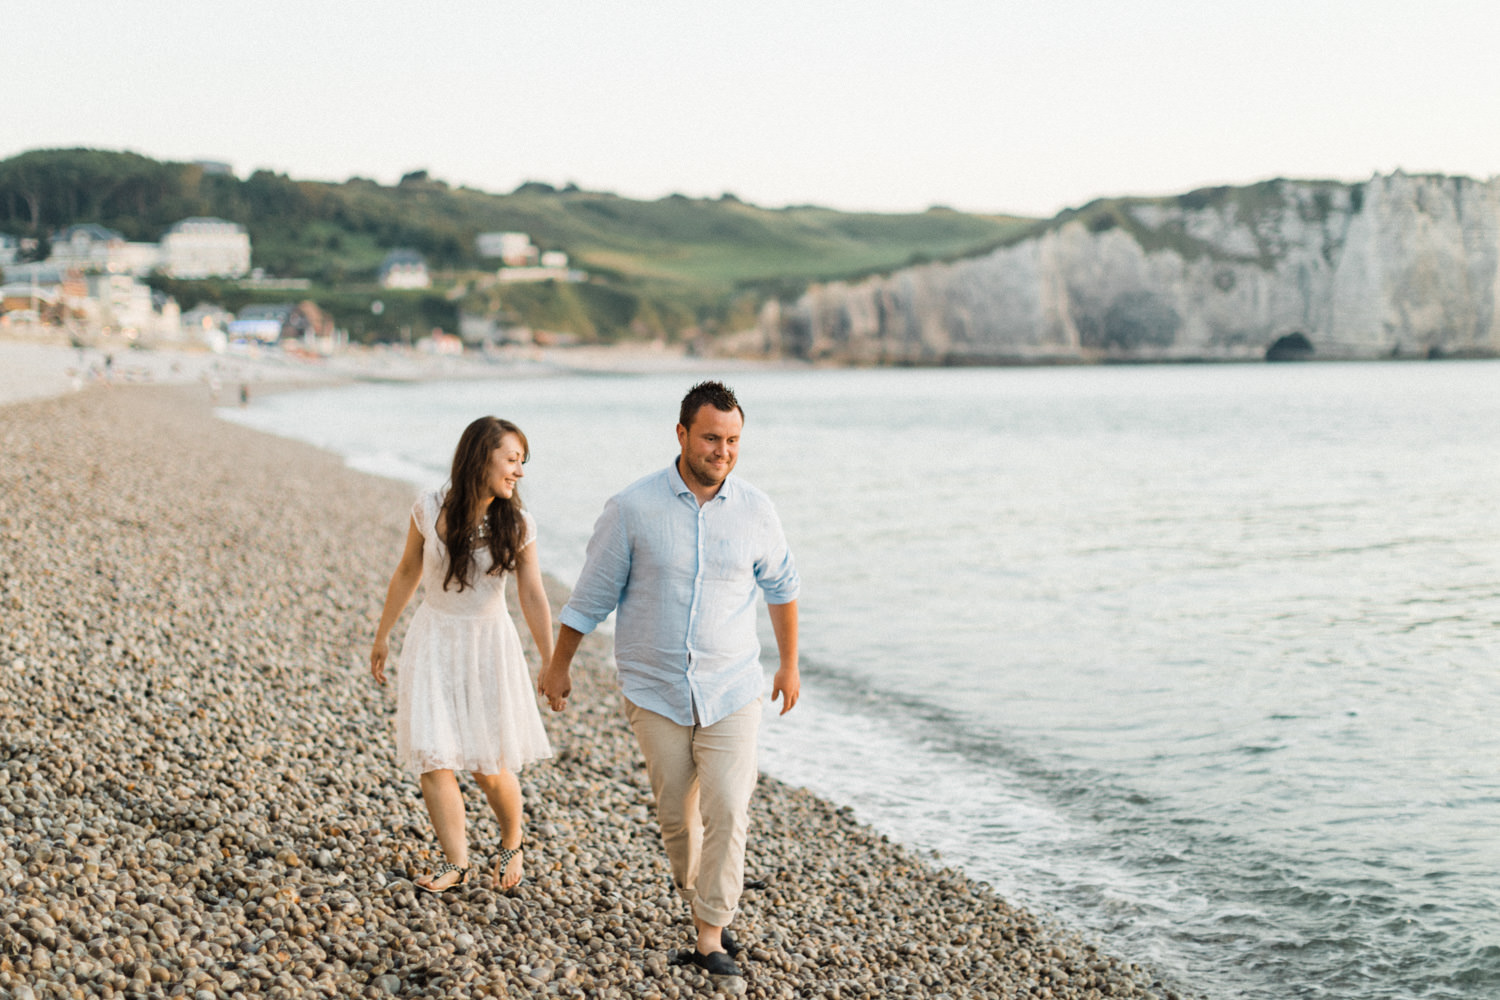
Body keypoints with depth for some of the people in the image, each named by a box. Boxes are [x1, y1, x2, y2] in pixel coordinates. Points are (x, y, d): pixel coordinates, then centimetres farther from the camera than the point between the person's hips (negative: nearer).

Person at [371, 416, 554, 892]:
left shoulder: (517, 525, -10)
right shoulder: (430, 509, -10)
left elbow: (534, 599, -7)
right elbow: (407, 572, 4)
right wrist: (383, 634, 13)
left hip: (489, 643, 0)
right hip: (434, 640, 1)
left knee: (491, 768, 3)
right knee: (433, 757, -7)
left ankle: (511, 844, 31)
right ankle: (456, 863, 8)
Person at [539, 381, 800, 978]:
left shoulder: (755, 511, -3)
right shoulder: (633, 508, -10)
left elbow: (781, 586, 14)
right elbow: (592, 592, 0)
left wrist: (789, 664, 21)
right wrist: (558, 666, 8)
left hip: (732, 690, 1)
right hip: (655, 692, 0)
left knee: (727, 814, -9)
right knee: (676, 816, 10)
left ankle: (711, 934, 2)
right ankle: (698, 900, 38)